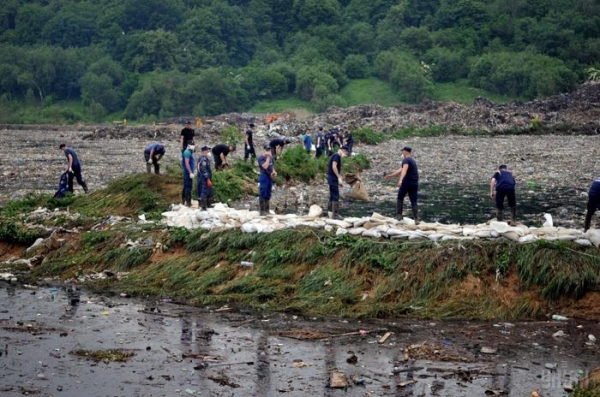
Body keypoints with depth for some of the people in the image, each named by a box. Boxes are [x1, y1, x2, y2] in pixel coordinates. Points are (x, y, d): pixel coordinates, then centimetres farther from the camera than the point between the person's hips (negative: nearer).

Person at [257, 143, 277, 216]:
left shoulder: (271, 158, 11)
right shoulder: (261, 158, -10)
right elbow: (265, 166, -23)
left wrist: (274, 172, 1)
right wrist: (268, 157, -20)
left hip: (270, 177, 7)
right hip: (263, 177, -7)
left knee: (268, 195, 11)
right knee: (262, 194, -8)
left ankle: (267, 210, 18)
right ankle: (262, 211, -7)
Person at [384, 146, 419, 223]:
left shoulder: (406, 160, -7)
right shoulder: (413, 161, 21)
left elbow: (404, 170, -28)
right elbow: (400, 170, 29)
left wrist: (400, 180, -43)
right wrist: (391, 175, 35)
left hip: (407, 182, -7)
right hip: (415, 183, 7)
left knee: (400, 198, 12)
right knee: (414, 201, 5)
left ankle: (399, 215, 7)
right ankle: (416, 219, -3)